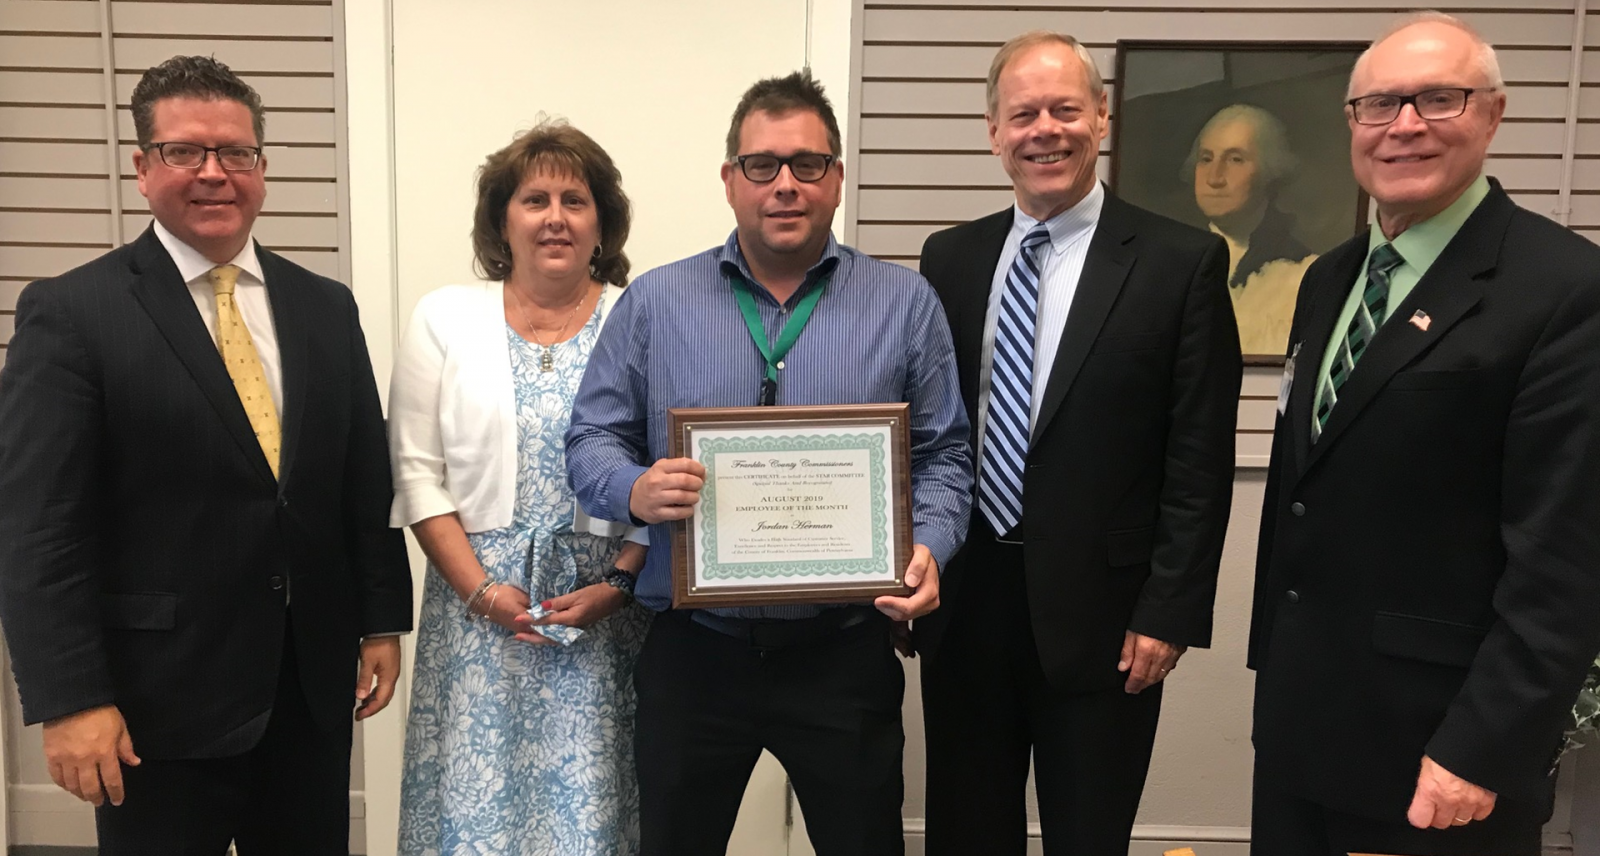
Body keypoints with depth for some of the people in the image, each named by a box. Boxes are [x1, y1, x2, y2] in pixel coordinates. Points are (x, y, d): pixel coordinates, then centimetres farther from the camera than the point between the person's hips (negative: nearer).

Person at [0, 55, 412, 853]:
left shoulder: (326, 307, 6)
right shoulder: (71, 312, -7)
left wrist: (382, 620, 6)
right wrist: (69, 700, -14)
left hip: (314, 683, 4)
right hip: (162, 697, -4)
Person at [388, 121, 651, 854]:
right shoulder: (444, 318, 5)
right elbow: (418, 472, 2)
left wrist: (617, 585, -10)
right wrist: (480, 589, -7)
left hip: (605, 610, -1)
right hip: (480, 608, 1)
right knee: (477, 794, 5)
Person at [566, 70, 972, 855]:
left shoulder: (904, 304, 2)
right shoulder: (654, 303, 2)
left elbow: (942, 457, 2)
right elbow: (593, 442, 3)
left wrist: (926, 549, -16)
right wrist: (635, 490, -19)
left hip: (846, 652, 0)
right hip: (691, 650, 1)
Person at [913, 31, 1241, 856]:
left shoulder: (1182, 261, -5)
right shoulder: (949, 257, 6)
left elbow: (1199, 460, -6)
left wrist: (1170, 611, -10)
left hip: (1099, 613, -3)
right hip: (963, 603, 4)